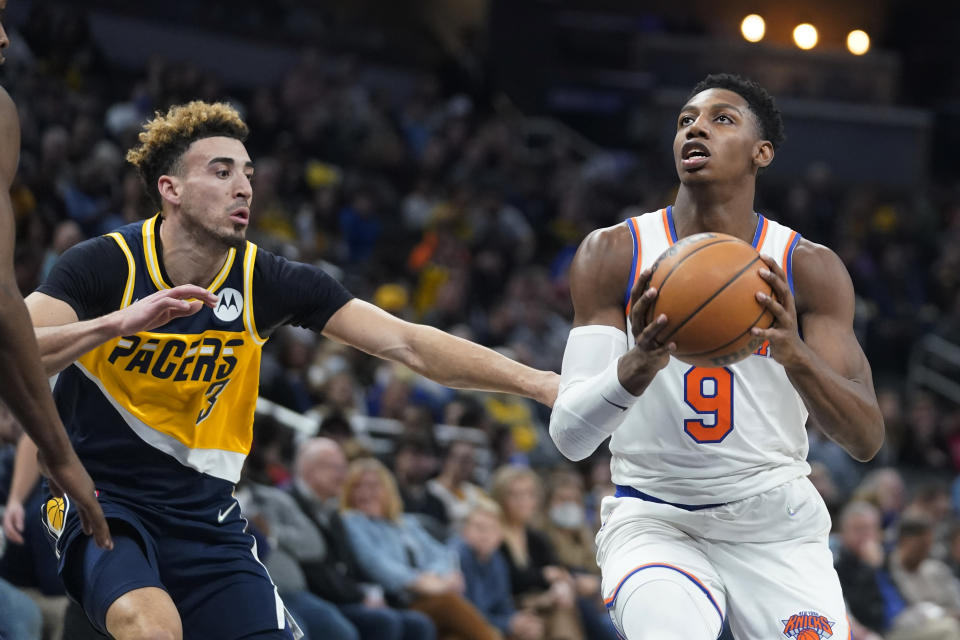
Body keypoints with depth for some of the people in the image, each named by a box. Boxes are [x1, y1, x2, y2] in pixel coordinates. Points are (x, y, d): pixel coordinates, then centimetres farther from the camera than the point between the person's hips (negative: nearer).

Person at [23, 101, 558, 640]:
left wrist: (536, 382, -16)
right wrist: (121, 321, -37)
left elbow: (410, 344, -6)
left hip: (206, 516, 5)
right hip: (100, 502, -5)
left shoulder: (266, 282, -3)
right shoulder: (106, 266, -11)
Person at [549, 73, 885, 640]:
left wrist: (794, 353, -31)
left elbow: (867, 439, -11)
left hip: (777, 524, 3)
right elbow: (569, 435, -12)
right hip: (654, 520, -2)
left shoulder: (810, 269, -3)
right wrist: (639, 363, -34)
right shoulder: (614, 254, -5)